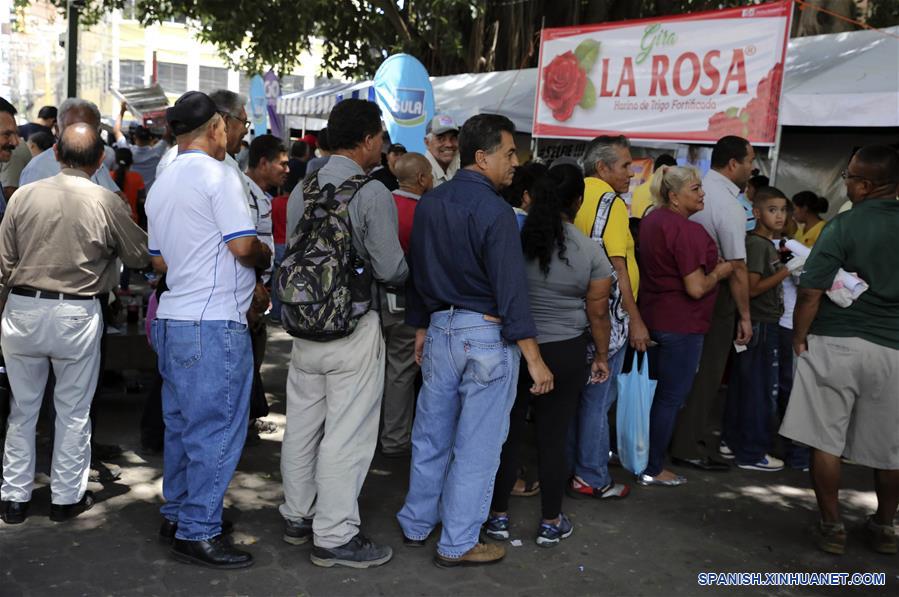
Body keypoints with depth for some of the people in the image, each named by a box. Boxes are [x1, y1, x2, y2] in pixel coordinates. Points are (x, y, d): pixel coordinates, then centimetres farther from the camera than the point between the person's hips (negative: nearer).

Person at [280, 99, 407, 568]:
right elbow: (390, 269, -13)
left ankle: (297, 516, 33)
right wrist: (413, 271, 9)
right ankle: (335, 536, 13)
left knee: (302, 424, 17)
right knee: (346, 434, 3)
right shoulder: (372, 193, -15)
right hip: (353, 327, -6)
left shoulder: (303, 188, 3)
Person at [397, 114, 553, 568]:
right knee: (477, 444, 4)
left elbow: (416, 271, 13)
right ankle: (457, 544, 13)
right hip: (486, 334, -7)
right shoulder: (493, 210, -16)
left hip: (440, 329, 7)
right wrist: (534, 358, -18)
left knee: (431, 433, 18)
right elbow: (510, 288, -20)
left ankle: (416, 524, 32)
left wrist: (421, 329, 22)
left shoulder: (429, 203, 7)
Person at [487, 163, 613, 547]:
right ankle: (551, 523, 20)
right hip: (565, 354, -1)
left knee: (508, 433, 11)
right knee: (553, 438, 8)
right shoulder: (591, 252, -8)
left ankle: (498, 516, 22)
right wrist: (601, 356, 12)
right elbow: (598, 314, -2)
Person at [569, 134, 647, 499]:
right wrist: (636, 320, -14)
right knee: (598, 397, 1)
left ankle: (569, 467, 25)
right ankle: (592, 479, 10)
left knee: (576, 393, 15)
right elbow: (617, 267, -17)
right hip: (607, 315, -8)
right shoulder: (610, 202, -13)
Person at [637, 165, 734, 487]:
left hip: (652, 316, 9)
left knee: (654, 390, 21)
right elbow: (696, 288, -22)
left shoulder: (651, 219, 8)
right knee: (671, 398, 2)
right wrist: (720, 271, -6)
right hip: (681, 325, -9)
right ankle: (652, 470, 11)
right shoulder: (688, 231, -22)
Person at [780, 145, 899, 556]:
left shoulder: (844, 226, -10)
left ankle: (832, 526, 12)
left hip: (837, 343, -4)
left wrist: (799, 337, -1)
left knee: (826, 439, 6)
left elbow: (811, 293, -14)